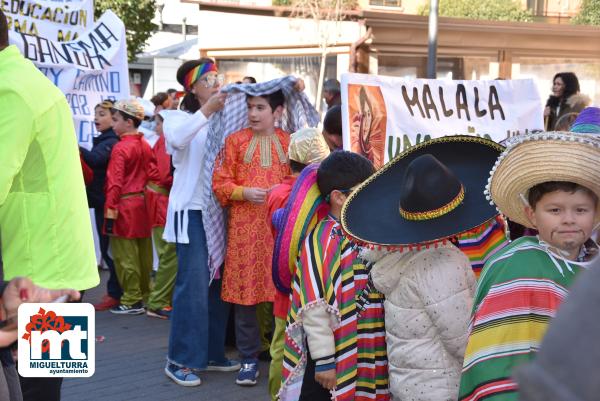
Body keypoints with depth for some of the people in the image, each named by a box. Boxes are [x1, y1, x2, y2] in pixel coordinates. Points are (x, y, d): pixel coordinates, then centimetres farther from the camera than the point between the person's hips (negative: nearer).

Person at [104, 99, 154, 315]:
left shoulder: (121, 148, -14)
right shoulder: (146, 146, 8)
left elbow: (115, 184, -16)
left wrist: (110, 213, -15)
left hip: (125, 206, -8)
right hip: (143, 204, 8)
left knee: (125, 255, -1)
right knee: (143, 254, 13)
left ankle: (132, 301, 2)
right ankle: (145, 296, 21)